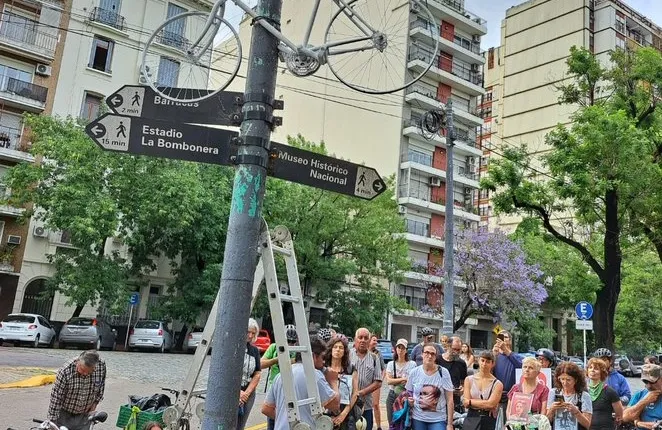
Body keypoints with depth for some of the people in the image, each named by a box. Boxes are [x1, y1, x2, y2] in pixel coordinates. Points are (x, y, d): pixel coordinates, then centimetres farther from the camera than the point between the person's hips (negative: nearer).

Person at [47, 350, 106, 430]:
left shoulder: (101, 365, -17)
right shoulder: (66, 370, -27)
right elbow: (56, 397, -22)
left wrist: (95, 402, 2)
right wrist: (52, 422, -21)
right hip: (65, 414, -3)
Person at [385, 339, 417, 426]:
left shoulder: (412, 364, 0)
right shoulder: (391, 364, 6)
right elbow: (388, 380, -6)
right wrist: (404, 379, -10)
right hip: (392, 395, 2)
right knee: (392, 423, 5)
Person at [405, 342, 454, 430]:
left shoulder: (443, 373, -5)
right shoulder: (414, 372, 0)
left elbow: (449, 399, -3)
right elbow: (408, 394, 13)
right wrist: (409, 401, -10)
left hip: (438, 420, -2)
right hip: (418, 419, 2)